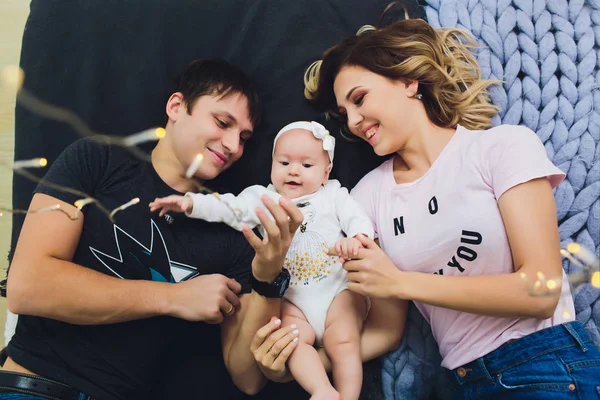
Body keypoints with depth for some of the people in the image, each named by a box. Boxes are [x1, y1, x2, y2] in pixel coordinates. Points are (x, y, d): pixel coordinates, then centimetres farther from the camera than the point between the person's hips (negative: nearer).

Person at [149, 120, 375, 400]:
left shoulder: (334, 195, 10)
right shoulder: (264, 199, 10)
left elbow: (359, 219, 1)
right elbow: (227, 208, 0)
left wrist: (355, 239, -23)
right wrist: (191, 202, -15)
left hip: (338, 290, -1)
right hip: (291, 299, 1)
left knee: (343, 342, -18)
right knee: (292, 339, -23)